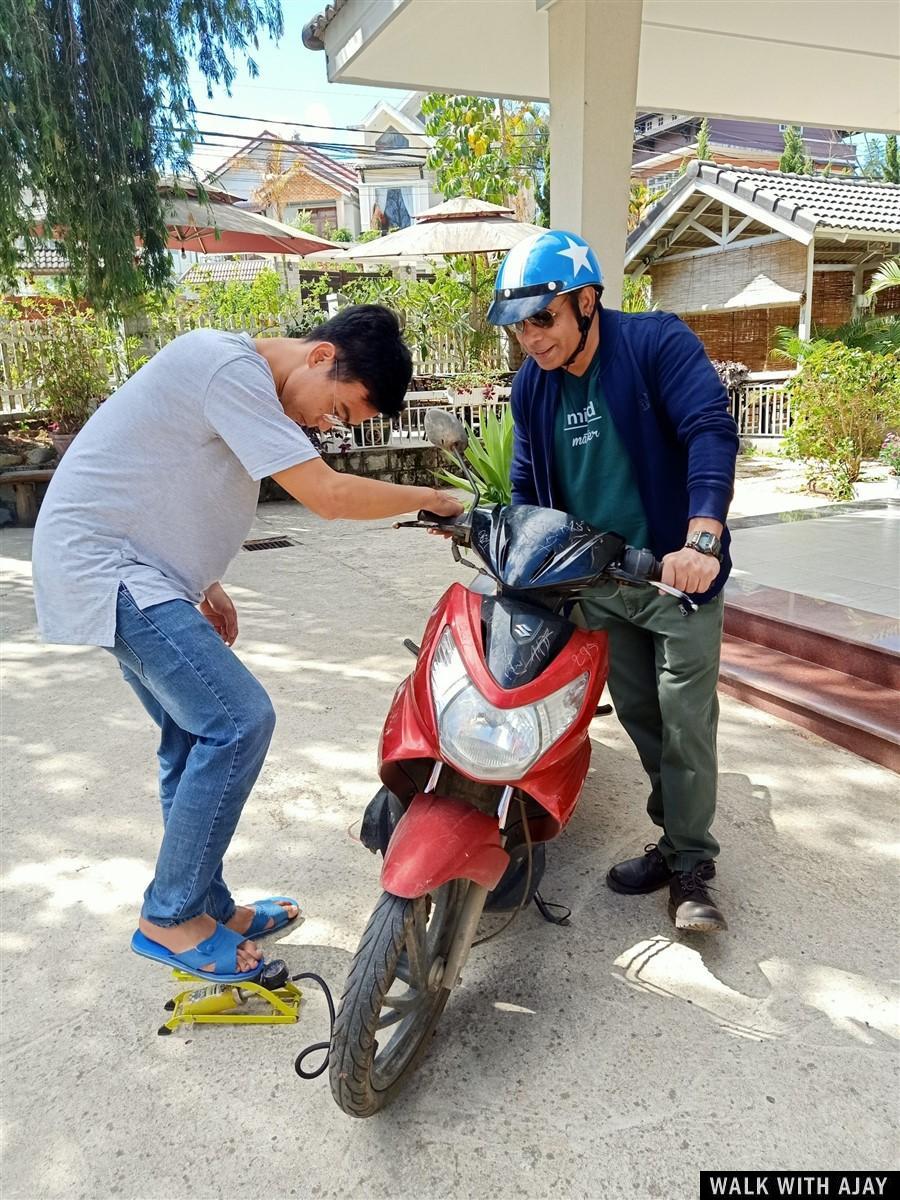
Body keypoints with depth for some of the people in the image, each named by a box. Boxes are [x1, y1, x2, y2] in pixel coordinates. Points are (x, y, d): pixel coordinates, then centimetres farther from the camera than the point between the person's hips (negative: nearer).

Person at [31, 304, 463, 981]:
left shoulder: (245, 378, 11)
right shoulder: (231, 366, -21)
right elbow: (327, 494, -26)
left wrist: (206, 584, 12)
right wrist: (429, 498, -11)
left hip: (135, 568, 10)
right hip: (103, 562, -10)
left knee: (196, 739, 12)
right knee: (239, 722, -14)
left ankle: (209, 909, 24)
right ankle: (169, 918, 0)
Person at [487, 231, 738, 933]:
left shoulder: (657, 343, -14)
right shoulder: (531, 385, 3)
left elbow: (713, 431, -27)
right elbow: (528, 486, 12)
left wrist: (701, 542, -39)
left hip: (680, 573, -5)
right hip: (596, 583, 6)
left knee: (685, 720, -4)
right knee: (638, 715, 12)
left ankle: (691, 867, 11)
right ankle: (677, 837, 30)